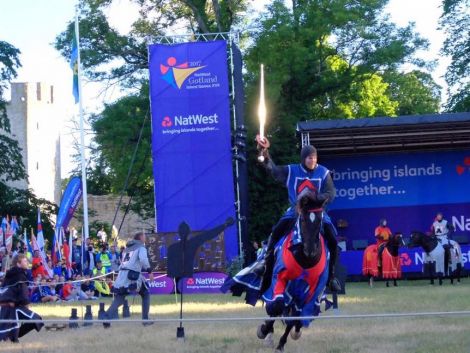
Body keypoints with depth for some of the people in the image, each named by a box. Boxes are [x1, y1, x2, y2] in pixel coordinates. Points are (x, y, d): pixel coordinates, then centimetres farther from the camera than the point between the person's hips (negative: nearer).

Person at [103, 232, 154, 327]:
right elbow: (143, 259, -16)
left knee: (118, 299, 3)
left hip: (122, 274, 5)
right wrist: (149, 271, -15)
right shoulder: (141, 247, 4)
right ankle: (145, 319, 10)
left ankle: (106, 319, -18)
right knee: (146, 294, 15)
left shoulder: (127, 247, 25)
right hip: (133, 275, -5)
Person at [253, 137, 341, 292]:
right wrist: (265, 154, -24)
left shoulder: (324, 173, -1)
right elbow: (273, 169, -7)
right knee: (276, 232, -19)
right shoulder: (292, 171, 1)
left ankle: (331, 275, 1)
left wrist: (317, 199, -25)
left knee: (332, 241, -14)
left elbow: (331, 194, -5)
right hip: (295, 211, 0)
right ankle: (267, 262, -1)